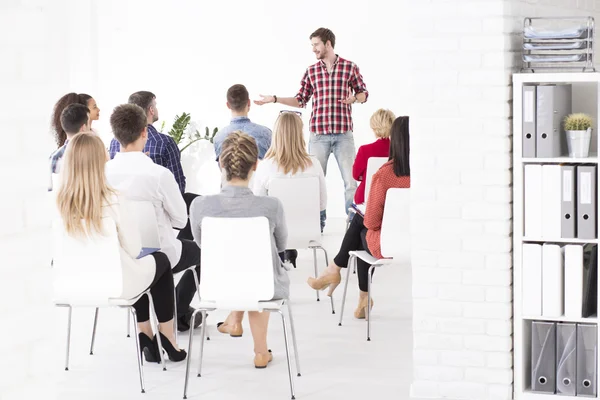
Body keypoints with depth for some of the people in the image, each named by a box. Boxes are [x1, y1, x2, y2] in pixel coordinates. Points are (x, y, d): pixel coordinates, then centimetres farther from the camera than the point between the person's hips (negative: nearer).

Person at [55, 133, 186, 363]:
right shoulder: (113, 201, -25)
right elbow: (134, 249, -14)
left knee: (138, 266, 33)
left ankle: (146, 335, 36)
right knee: (160, 261, 27)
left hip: (73, 282, 5)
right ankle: (167, 341, 36)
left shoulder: (60, 201, -12)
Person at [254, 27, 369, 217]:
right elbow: (301, 100, 12)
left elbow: (364, 93, 7)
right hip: (318, 135, 3)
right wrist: (274, 99, 4)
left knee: (350, 179, -3)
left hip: (343, 134, -2)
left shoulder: (350, 67, 2)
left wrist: (354, 98, -15)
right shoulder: (311, 71, 10)